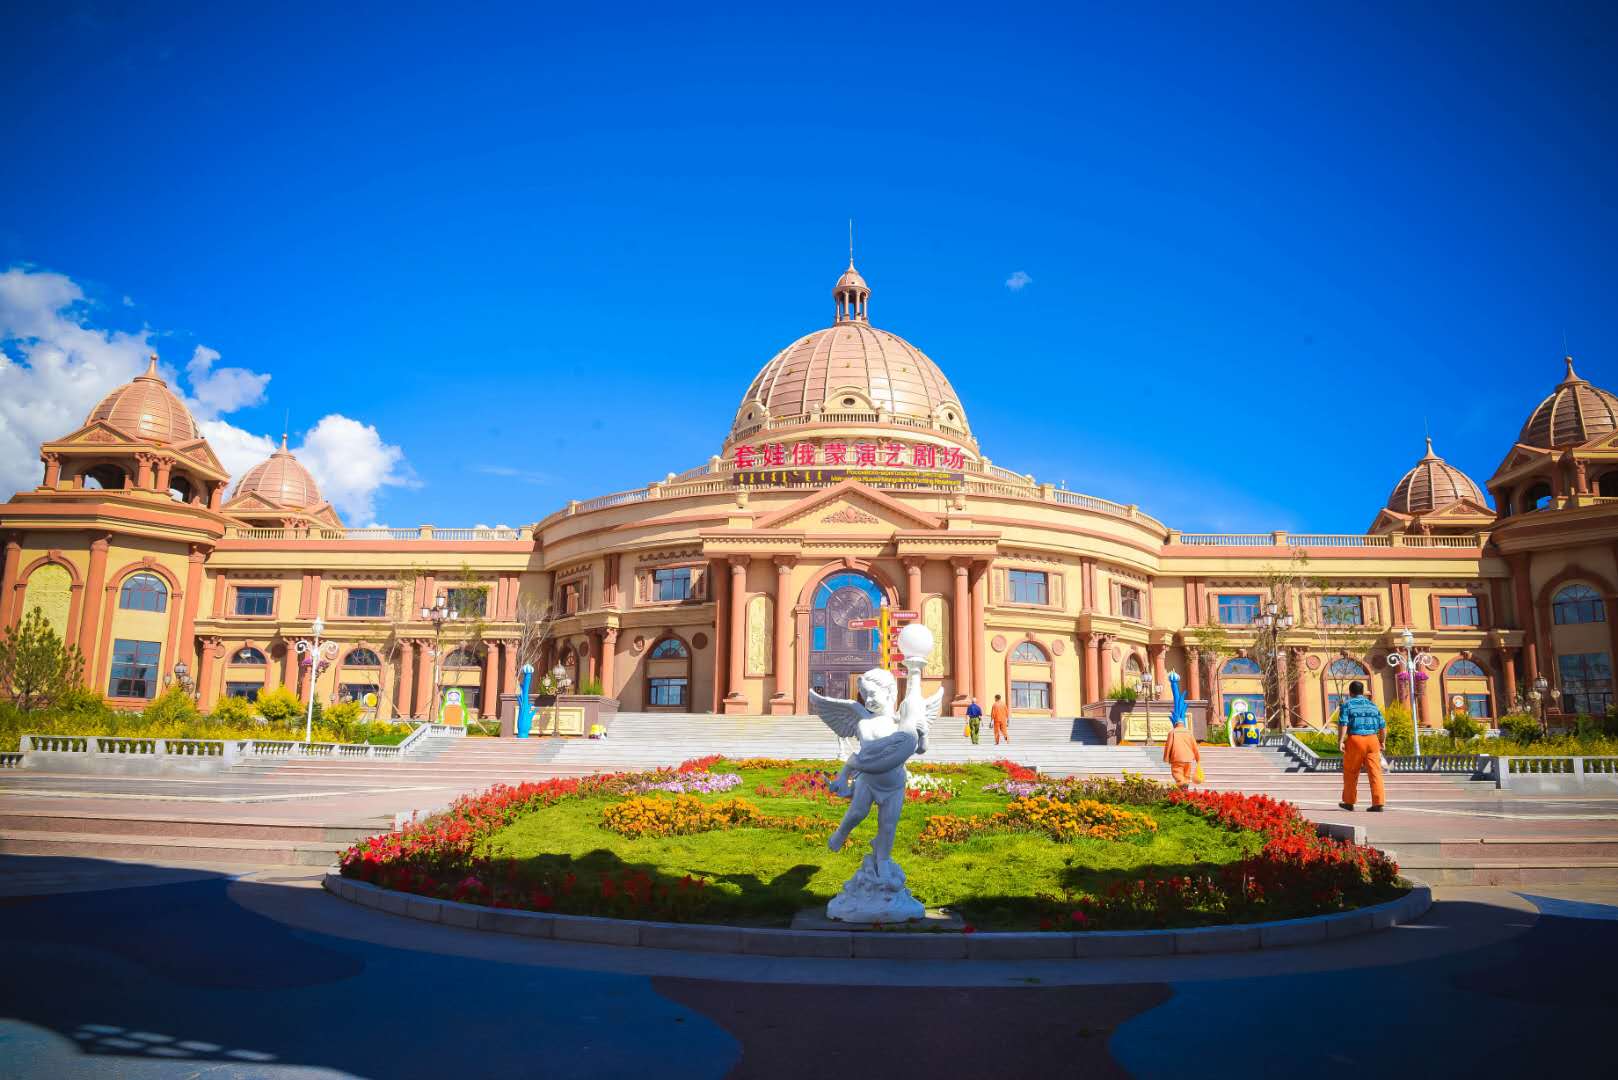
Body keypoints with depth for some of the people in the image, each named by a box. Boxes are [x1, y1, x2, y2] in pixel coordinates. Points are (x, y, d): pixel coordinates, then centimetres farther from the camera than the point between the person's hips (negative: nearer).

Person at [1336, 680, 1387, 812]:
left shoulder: (1347, 705, 3)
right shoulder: (1372, 705, 15)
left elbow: (1343, 723, -10)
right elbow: (1382, 725, 12)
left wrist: (1340, 741, -13)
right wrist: (1383, 741, 21)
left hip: (1355, 739, -3)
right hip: (1372, 739, 3)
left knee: (1351, 772, 9)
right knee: (1375, 772, 0)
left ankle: (1349, 802, 17)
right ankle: (1378, 804, -7)